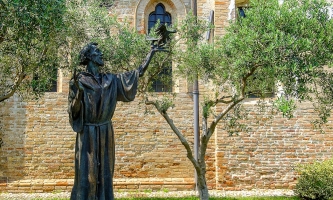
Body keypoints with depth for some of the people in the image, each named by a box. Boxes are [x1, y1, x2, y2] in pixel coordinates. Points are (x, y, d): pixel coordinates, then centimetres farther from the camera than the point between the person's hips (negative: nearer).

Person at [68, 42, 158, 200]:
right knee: (86, 174, -3)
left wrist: (150, 54, 14)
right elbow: (74, 110, -8)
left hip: (106, 133, 5)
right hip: (88, 134, -5)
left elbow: (138, 73, 13)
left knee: (104, 174, 8)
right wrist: (78, 91, -24)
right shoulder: (79, 80, -6)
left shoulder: (110, 80, 8)